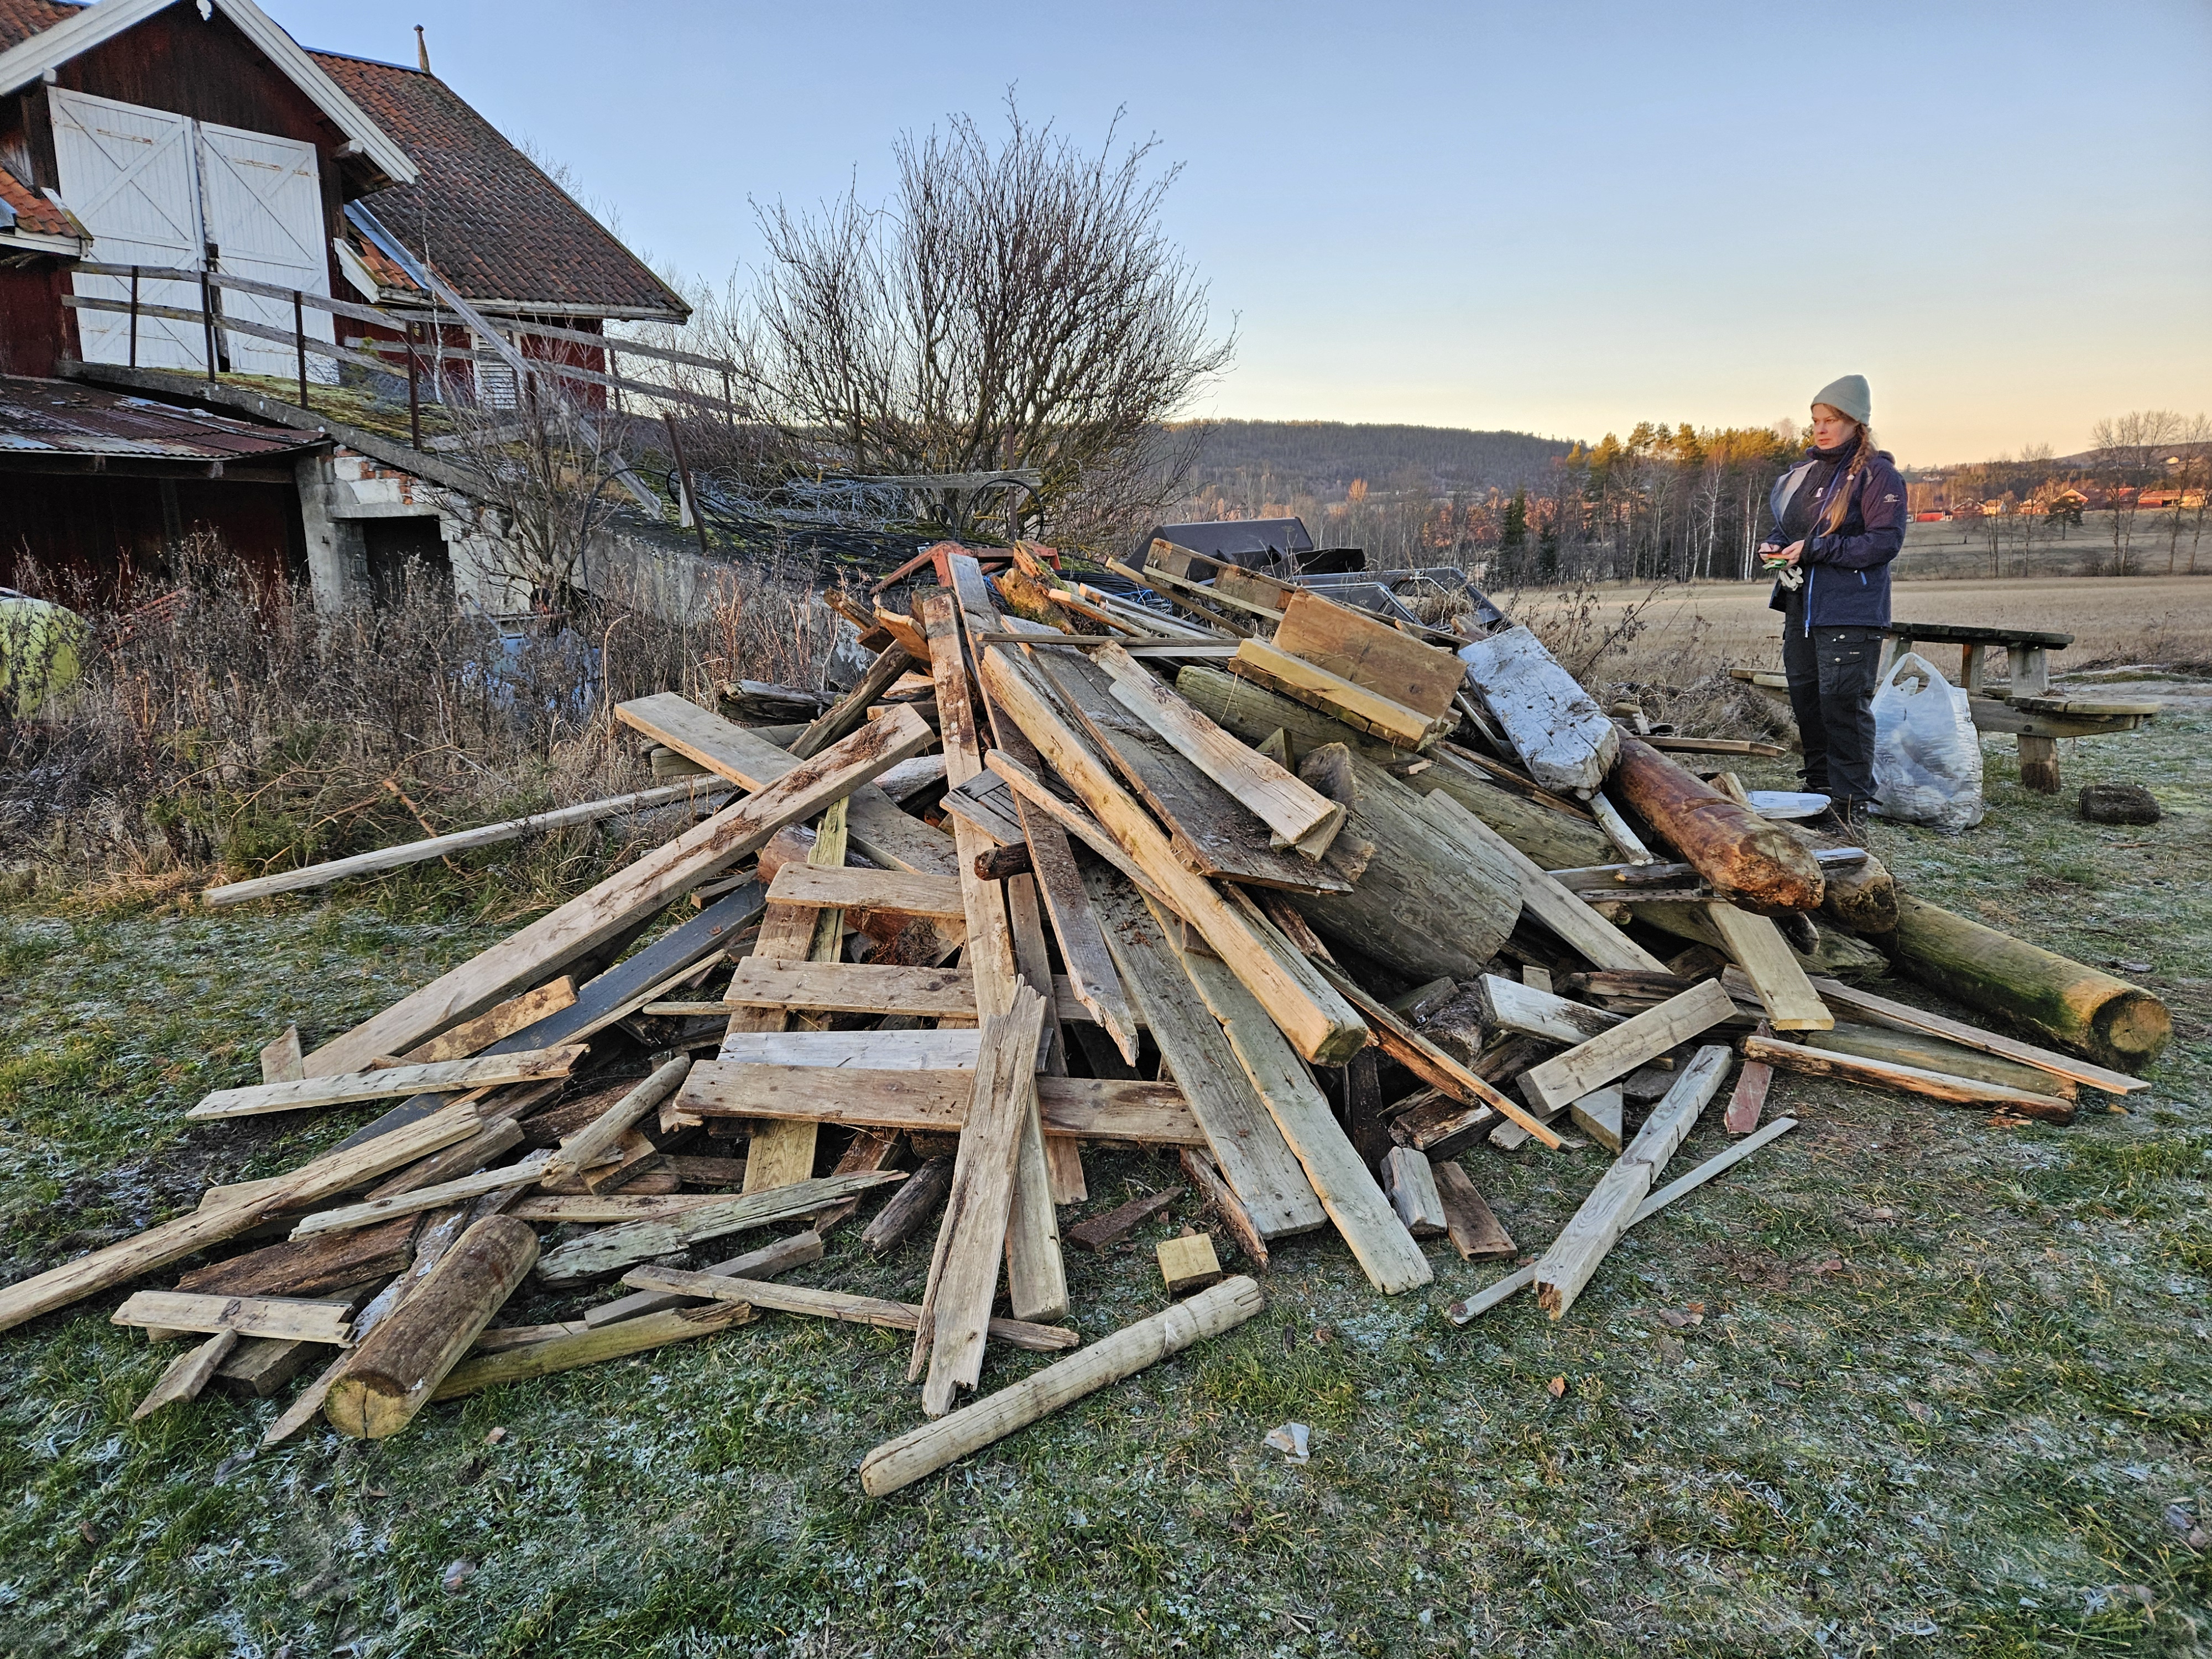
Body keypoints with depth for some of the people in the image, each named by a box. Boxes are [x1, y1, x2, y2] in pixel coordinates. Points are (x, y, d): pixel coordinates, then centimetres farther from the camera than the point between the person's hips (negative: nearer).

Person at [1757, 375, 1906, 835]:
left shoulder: (1876, 474, -7)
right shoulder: (1807, 469, 15)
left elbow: (1885, 540, -15)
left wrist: (1816, 549, -20)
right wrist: (1775, 546, 3)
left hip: (1850, 611, -8)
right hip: (1801, 606, 8)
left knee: (1844, 703, -9)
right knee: (1805, 698, 13)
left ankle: (1850, 803, -3)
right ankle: (1819, 789, 26)